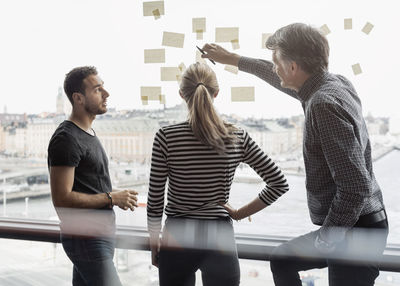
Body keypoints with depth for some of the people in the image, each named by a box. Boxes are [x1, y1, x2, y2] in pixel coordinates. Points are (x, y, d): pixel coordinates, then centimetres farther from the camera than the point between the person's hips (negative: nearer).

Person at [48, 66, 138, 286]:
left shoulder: (88, 133, 15)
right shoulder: (66, 139, -16)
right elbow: (61, 198, -22)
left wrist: (116, 195, 7)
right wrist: (111, 198, -16)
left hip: (99, 235, 10)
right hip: (86, 240, -10)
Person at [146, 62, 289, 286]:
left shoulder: (166, 137, -10)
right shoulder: (237, 138, -4)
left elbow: (155, 199, -6)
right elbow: (279, 184, -2)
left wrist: (154, 243, 8)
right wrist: (240, 214, 4)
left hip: (177, 237, -1)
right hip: (220, 237, 1)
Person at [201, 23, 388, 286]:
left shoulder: (324, 105, -24)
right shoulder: (336, 84, 4)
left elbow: (355, 187, -28)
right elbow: (281, 80, 24)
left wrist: (325, 240, -16)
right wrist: (233, 59, 33)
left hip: (354, 231, -10)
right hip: (347, 224, 10)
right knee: (282, 261, 23)